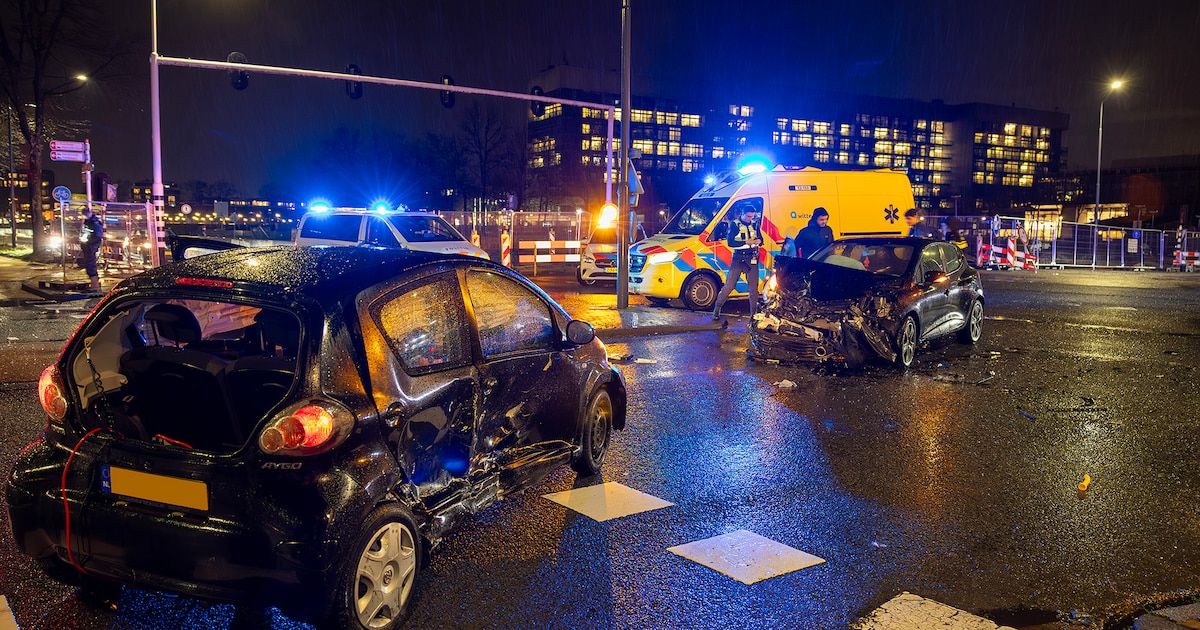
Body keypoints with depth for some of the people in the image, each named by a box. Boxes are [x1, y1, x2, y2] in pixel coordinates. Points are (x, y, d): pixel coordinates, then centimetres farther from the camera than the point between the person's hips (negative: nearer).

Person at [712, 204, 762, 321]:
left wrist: (758, 241, -13)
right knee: (729, 286, -4)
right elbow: (730, 242, -13)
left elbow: (761, 241, 11)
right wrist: (746, 242, -21)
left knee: (753, 288, 6)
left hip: (752, 259, 4)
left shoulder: (754, 225, 9)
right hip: (738, 259, -4)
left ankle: (753, 314, 14)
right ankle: (717, 310, 7)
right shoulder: (735, 225, -3)